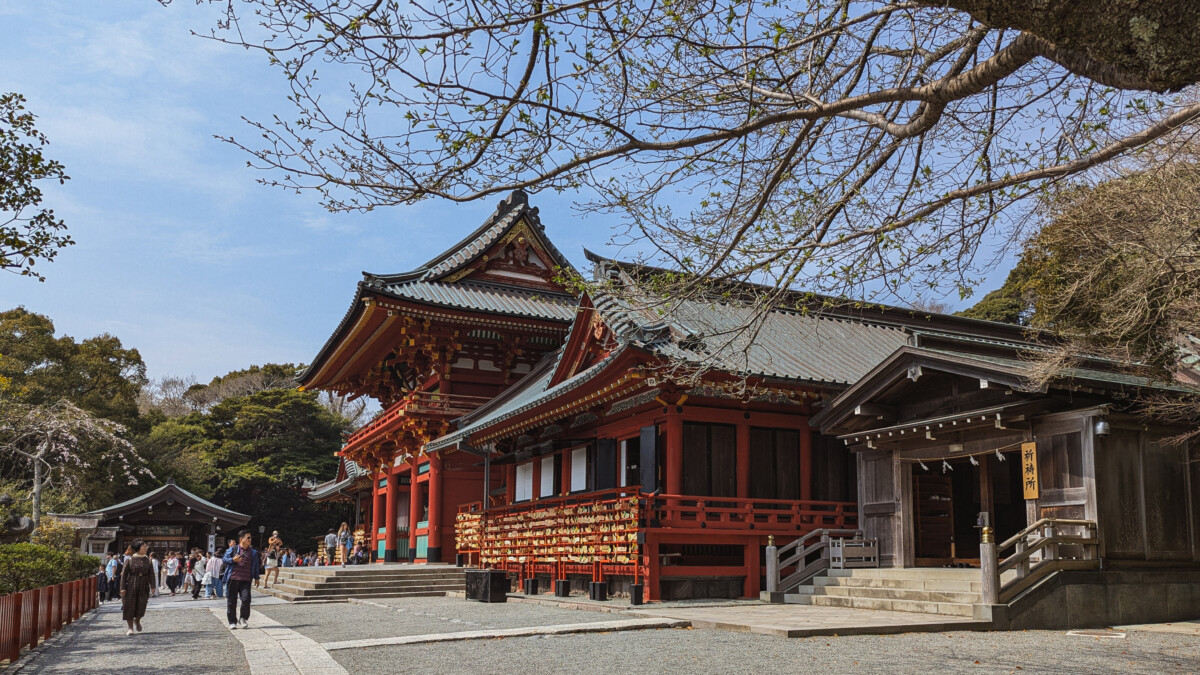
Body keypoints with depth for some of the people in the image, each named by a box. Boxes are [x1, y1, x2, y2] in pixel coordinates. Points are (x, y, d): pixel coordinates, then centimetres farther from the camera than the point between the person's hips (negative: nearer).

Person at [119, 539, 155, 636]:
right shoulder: (130, 559, -1)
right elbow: (124, 573, -2)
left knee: (141, 606, -6)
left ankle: (137, 620, 25)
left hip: (143, 586, 2)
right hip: (131, 585, -2)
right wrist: (123, 588, -8)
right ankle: (130, 628, 11)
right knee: (129, 606, -1)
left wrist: (152, 587, -4)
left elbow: (151, 574, 5)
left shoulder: (147, 559, 7)